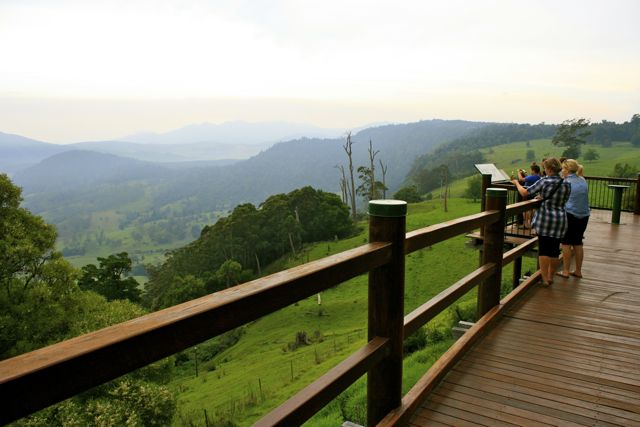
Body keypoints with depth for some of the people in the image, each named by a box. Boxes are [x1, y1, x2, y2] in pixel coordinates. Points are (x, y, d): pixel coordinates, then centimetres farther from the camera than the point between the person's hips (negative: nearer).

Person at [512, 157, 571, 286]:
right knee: (555, 249, 11)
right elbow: (563, 201, 16)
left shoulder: (544, 181, -10)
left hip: (545, 219, -4)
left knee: (543, 249, 3)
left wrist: (517, 184, 12)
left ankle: (545, 279, 4)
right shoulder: (566, 184, 3)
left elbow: (525, 193, -8)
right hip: (560, 219, 4)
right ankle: (550, 277, 22)